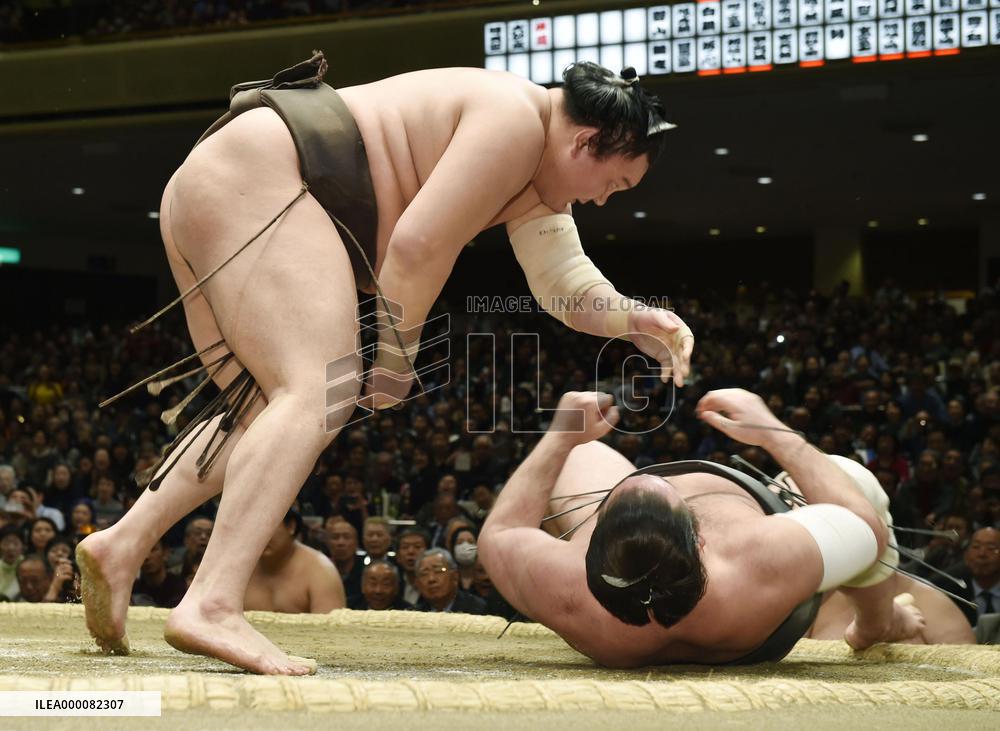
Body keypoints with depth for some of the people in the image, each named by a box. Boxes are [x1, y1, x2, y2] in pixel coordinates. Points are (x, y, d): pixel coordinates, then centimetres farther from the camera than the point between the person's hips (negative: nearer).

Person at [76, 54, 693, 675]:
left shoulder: (535, 189, 18)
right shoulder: (514, 123, -13)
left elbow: (566, 280, 11)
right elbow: (418, 246, -18)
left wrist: (636, 320, -6)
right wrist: (397, 362, -7)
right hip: (253, 180, -11)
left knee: (269, 408, 13)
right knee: (321, 391, -20)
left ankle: (123, 544, 7)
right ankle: (213, 605, -31)